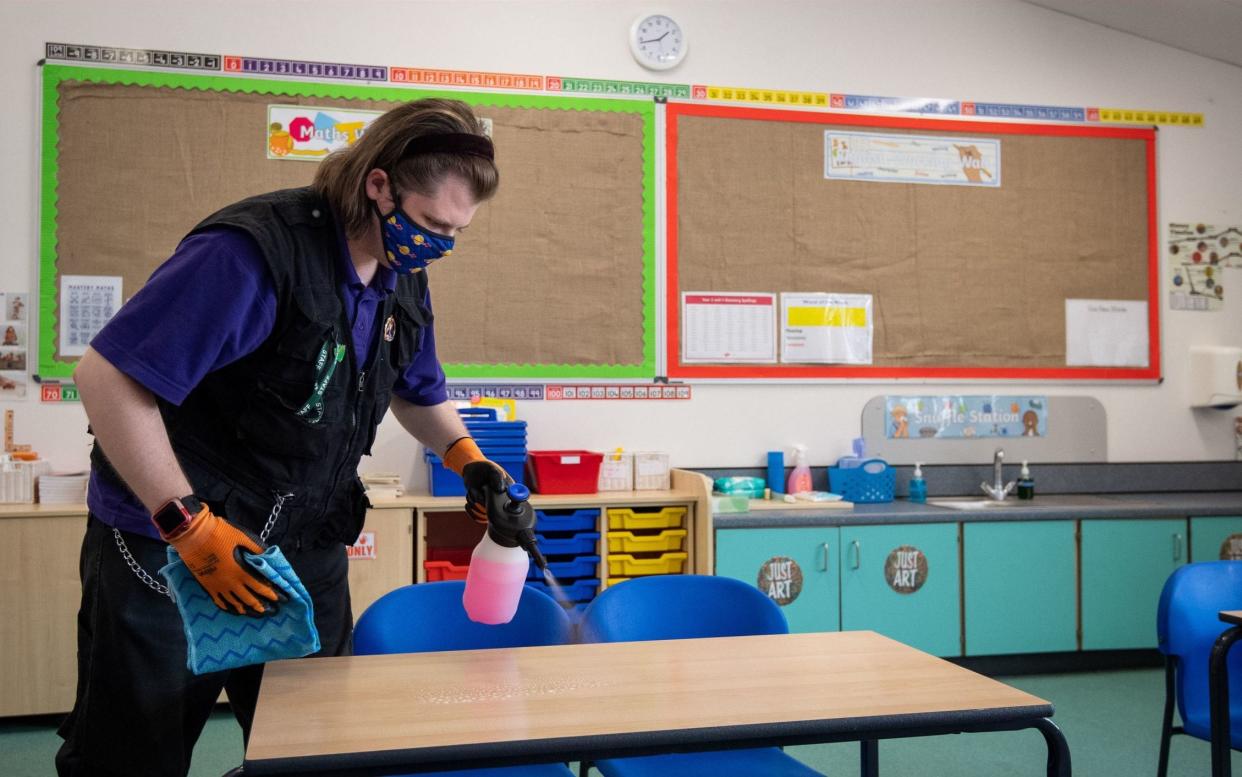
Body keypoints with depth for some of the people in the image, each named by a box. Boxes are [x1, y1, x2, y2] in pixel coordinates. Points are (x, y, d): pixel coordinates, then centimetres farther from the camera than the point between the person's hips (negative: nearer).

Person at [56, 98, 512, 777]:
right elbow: (108, 375, -24)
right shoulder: (255, 252, -24)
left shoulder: (405, 278, 2)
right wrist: (190, 526, -26)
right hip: (170, 554, -6)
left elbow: (416, 391, 20)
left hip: (308, 555, 7)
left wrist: (465, 456, 0)